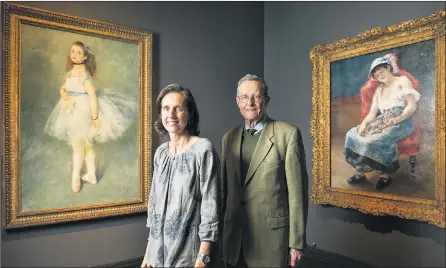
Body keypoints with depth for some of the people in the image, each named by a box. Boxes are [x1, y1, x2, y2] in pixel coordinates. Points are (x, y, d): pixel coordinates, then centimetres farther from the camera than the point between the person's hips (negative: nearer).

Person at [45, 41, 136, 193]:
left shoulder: (84, 74, -19)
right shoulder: (71, 71, 7)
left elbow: (93, 95, -23)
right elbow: (64, 87, 18)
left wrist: (94, 116, -26)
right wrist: (62, 92, -7)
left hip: (83, 110, -9)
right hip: (72, 109, 9)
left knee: (78, 145, 4)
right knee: (87, 144, 15)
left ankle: (75, 177, 20)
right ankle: (91, 175, 27)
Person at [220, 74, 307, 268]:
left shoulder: (288, 134, -8)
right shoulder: (229, 138, 7)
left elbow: (296, 191, -9)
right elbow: (225, 189, 11)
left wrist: (296, 242, -9)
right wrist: (220, 231, 13)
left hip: (271, 235, -4)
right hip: (233, 237, 5)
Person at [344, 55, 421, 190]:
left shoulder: (403, 80, 6)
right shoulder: (379, 90, 23)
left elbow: (412, 106, -7)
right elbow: (372, 113, 11)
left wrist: (395, 120, -22)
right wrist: (364, 123, -11)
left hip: (402, 123, -6)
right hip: (382, 122, 7)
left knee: (375, 140, -33)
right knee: (353, 135, -13)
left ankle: (385, 176, -15)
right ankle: (360, 173, -11)